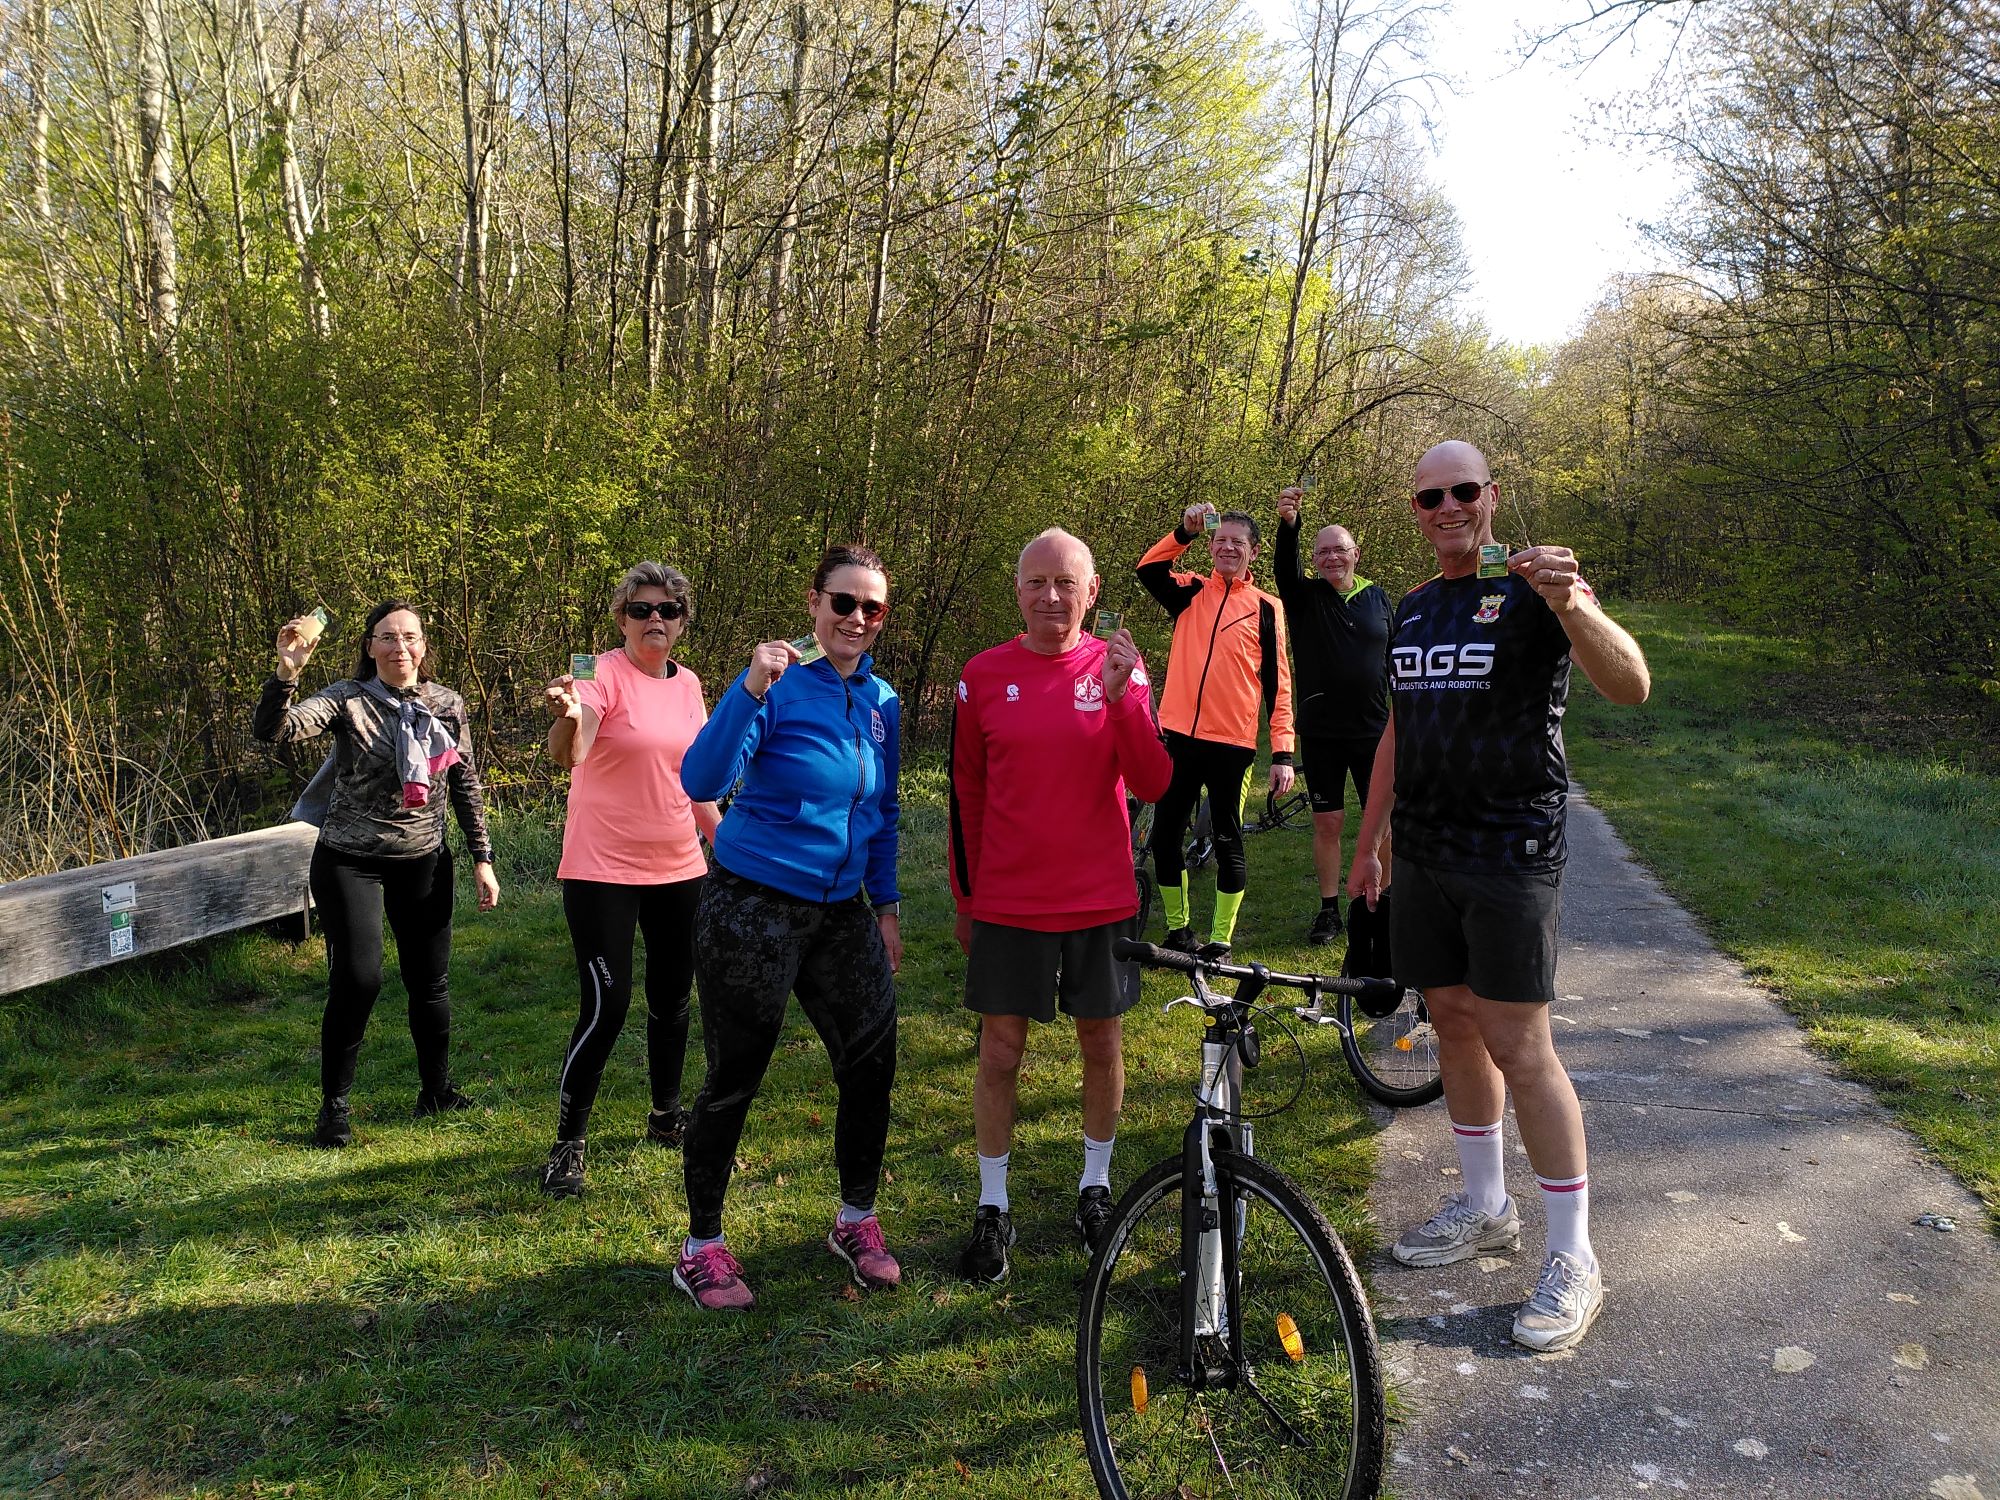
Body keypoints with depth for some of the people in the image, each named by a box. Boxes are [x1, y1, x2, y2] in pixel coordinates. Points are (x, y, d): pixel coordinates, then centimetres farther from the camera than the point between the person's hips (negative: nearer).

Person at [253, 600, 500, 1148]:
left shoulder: (447, 705, 1)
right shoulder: (347, 700, -10)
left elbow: (466, 784, 8)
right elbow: (273, 730, -25)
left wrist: (482, 860, 7)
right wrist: (286, 673, -42)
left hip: (424, 861, 4)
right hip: (350, 862, -3)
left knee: (430, 981, 10)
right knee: (357, 980, -8)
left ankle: (437, 1091, 29)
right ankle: (333, 1106, 12)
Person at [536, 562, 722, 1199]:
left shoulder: (688, 684, 7)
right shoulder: (605, 675, -13)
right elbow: (567, 753, -32)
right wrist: (567, 720, -53)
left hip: (678, 869, 6)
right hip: (603, 871, -6)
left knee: (672, 997, 16)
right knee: (606, 1007, -9)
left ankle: (665, 1115, 36)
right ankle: (567, 1145, 7)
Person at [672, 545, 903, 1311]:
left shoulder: (882, 702, 6)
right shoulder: (778, 685, -13)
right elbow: (701, 780, -26)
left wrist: (886, 907, 14)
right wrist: (752, 689, -38)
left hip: (841, 913, 6)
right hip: (753, 909, -6)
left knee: (872, 1061, 6)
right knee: (732, 1080, 3)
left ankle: (856, 1220, 28)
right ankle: (702, 1247, 22)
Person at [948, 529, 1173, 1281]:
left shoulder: (1120, 668, -2)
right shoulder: (984, 675, -2)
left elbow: (1153, 785, -11)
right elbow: (967, 792, 5)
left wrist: (1122, 695, -24)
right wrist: (964, 897, 8)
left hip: (1100, 902, 1)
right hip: (1007, 903, 0)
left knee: (1102, 1045, 13)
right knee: (1000, 1055, 4)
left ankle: (1095, 1185, 34)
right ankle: (992, 1208, 21)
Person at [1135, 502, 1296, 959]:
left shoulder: (1265, 607, 3)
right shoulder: (1190, 592, 9)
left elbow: (1278, 683, 1)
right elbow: (1149, 568, -9)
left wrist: (1283, 753, -4)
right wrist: (1186, 530, -18)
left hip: (1232, 743, -2)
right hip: (1179, 736, 3)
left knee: (1228, 842, 5)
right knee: (1164, 836, 8)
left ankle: (1220, 940, 17)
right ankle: (1177, 929, 24)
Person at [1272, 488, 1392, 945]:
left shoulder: (1377, 597, 6)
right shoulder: (1305, 596, 0)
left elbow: (1395, 661, 12)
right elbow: (1283, 566, -22)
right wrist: (1288, 524, -42)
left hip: (1374, 731, 1)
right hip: (1320, 733, -1)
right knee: (1327, 822, 4)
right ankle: (1329, 909, 15)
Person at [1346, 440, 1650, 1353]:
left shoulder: (1530, 591, -7)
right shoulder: (1412, 610, 14)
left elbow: (1631, 686, -22)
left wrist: (1573, 606, -41)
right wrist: (1368, 843, 21)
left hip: (1509, 857, -6)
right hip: (1423, 856, 7)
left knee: (1519, 1048, -7)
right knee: (1453, 1024, 13)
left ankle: (1573, 1258, 5)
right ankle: (1484, 1208, 28)